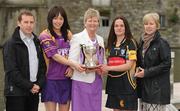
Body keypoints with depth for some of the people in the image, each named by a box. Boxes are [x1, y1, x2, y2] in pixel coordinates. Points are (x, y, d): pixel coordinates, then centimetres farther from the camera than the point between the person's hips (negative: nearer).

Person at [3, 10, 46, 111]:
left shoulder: (37, 43, 15)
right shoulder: (11, 44, -4)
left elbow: (43, 66, 14)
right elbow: (11, 71, -12)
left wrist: (39, 84, -1)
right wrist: (29, 86, -12)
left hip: (34, 91, 5)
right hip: (16, 92, -5)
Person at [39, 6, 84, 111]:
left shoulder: (68, 34, 11)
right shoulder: (45, 35, -5)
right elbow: (54, 55, -15)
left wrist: (71, 67, -8)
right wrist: (73, 64, -23)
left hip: (66, 78, 4)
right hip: (51, 79, -4)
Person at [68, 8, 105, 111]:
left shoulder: (100, 39, 14)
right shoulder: (77, 38, -5)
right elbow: (72, 61, -11)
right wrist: (86, 69, -24)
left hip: (97, 81, 6)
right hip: (82, 81, -6)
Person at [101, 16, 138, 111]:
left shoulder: (130, 43, -5)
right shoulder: (111, 44, 14)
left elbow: (129, 65, -12)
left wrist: (109, 68, -16)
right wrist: (102, 68, -3)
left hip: (126, 83, -5)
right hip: (113, 83, 6)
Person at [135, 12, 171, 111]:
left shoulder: (162, 43, -9)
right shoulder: (142, 42, 12)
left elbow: (166, 65, -14)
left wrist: (146, 72, -15)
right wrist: (139, 70, 3)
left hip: (157, 88, -7)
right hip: (144, 86, 7)